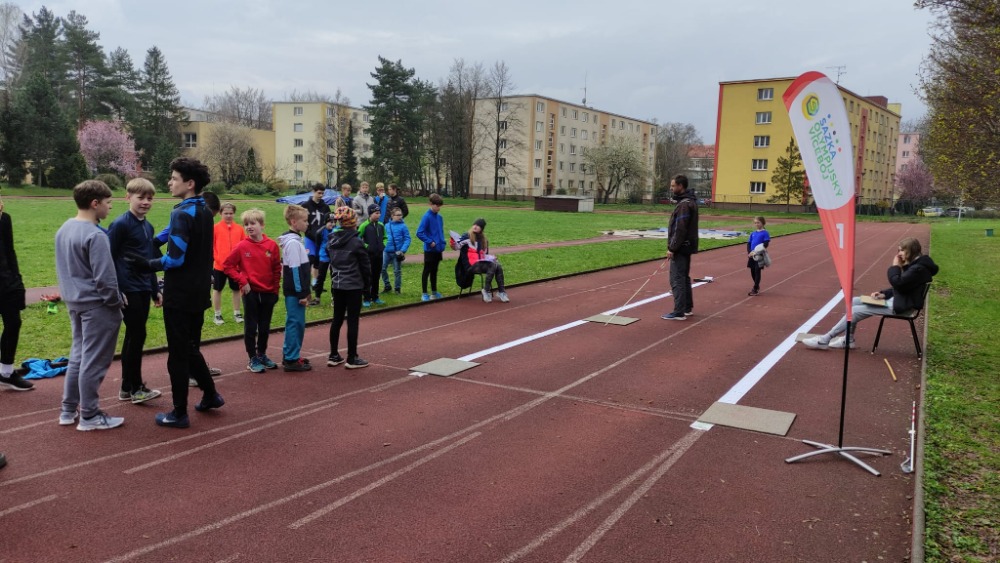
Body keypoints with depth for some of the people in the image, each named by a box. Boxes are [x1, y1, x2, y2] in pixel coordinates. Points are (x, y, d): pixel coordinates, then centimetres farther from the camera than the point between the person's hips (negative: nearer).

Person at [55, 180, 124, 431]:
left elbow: (64, 268, 17)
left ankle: (68, 410, 26)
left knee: (78, 355, 18)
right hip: (96, 305, -9)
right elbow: (104, 278, -21)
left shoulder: (63, 230, 9)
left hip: (74, 302, 9)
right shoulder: (95, 236, -20)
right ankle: (89, 416, 8)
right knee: (93, 361, 0)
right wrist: (117, 301, -8)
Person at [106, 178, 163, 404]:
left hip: (144, 290, 8)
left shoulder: (148, 227, 13)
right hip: (128, 290, -8)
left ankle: (127, 388, 21)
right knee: (137, 336, -4)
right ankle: (135, 388, 7)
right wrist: (115, 290, -16)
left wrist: (155, 290, 20)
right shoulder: (120, 224, -11)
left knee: (134, 337, 12)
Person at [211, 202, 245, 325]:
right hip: (219, 265, -2)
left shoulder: (239, 228, -1)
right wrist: (215, 258, -11)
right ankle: (217, 315, 22)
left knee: (236, 289, 12)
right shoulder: (216, 228, -7)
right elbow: (211, 246, -5)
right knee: (217, 290, 10)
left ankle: (237, 313, 24)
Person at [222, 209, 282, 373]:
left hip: (268, 293, 2)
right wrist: (242, 280, -10)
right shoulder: (242, 246, -8)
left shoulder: (272, 245, -3)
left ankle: (262, 355, 31)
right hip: (250, 292, -2)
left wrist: (275, 289, 2)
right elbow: (227, 265, -3)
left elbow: (277, 269, 3)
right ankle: (253, 359, 16)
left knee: (265, 327, 14)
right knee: (251, 327, 5)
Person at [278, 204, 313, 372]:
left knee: (296, 323, 15)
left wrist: (304, 291, 18)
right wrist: (301, 293, -18)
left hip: (296, 291, 10)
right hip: (294, 292, -10)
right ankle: (291, 360, 1)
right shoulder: (293, 242, -16)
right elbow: (295, 270, -19)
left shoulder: (295, 240, 15)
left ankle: (290, 355, 24)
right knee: (295, 323, -5)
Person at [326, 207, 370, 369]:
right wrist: (366, 282, 6)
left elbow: (331, 263, 11)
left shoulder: (332, 241, 5)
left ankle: (333, 356, 19)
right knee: (353, 321, 0)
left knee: (337, 319, 13)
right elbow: (365, 265, -9)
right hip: (353, 286, -6)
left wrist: (334, 280, 18)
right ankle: (352, 359, 4)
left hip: (337, 285, 6)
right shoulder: (356, 242, -14)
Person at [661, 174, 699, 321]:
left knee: (677, 279, -8)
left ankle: (679, 312, -6)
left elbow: (680, 229, -23)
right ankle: (687, 308, 25)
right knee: (684, 277, 17)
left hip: (680, 248, -10)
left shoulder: (684, 204, -18)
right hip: (686, 247, 10)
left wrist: (672, 248, -20)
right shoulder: (689, 201, 14)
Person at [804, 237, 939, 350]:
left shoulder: (918, 268, -20)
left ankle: (825, 340, -13)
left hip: (901, 305, -11)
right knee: (852, 302, 5)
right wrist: (884, 294, 3)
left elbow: (898, 283, -27)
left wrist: (895, 267, -12)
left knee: (856, 310, -16)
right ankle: (848, 340, 6)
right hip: (897, 299, 11)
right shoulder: (913, 265, 13)